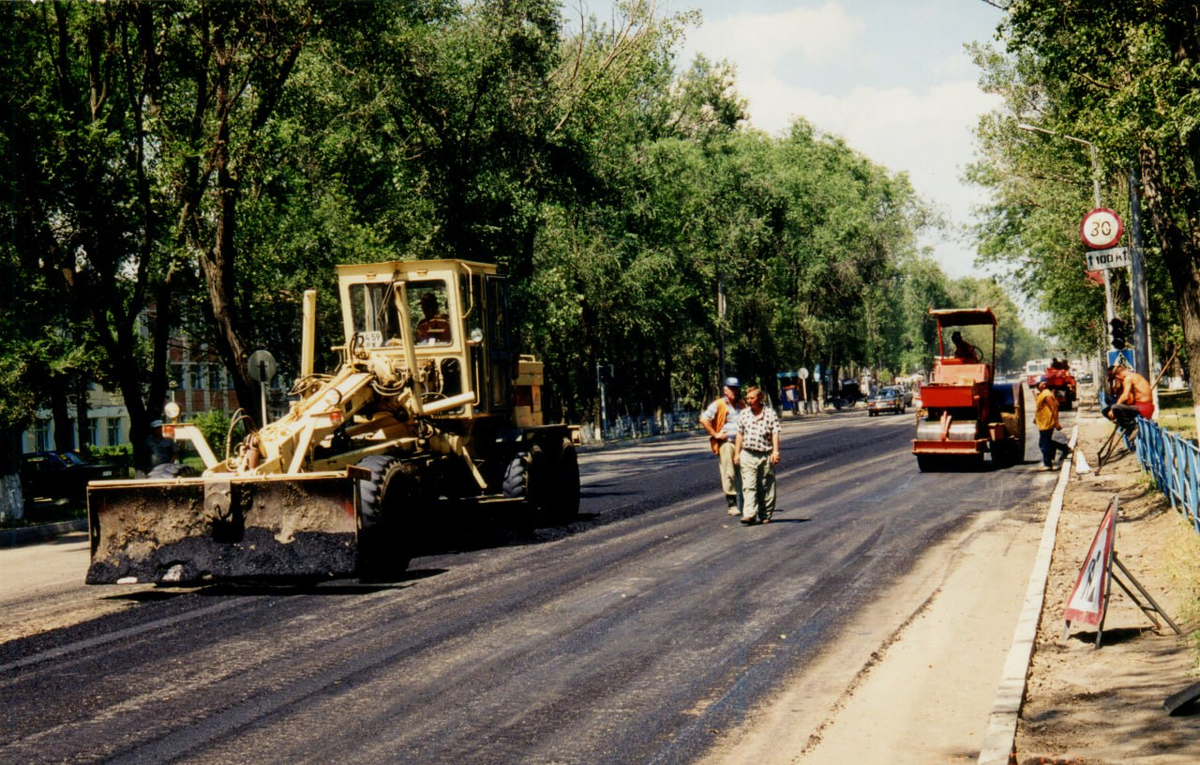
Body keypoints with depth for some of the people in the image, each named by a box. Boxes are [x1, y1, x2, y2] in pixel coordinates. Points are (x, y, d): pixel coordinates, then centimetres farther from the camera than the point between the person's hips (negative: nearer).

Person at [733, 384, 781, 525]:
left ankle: (765, 515, 15)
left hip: (765, 455, -2)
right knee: (748, 486, -9)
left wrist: (775, 451, -14)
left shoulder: (770, 413, 0)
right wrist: (737, 453, 11)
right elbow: (740, 434, 15)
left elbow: (775, 433, -4)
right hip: (747, 454, 2)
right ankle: (749, 515, -15)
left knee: (766, 488, 6)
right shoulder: (744, 414, 10)